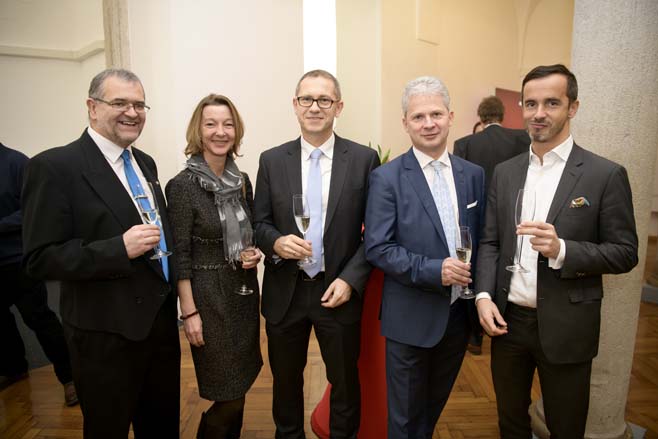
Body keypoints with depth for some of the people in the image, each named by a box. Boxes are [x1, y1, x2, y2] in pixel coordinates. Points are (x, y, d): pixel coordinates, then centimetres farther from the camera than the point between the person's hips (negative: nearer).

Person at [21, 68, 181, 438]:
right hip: (106, 334, -6)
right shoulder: (54, 167, -14)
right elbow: (40, 259, -17)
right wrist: (120, 249, -27)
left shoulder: (145, 163, 8)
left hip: (161, 320, 7)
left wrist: (175, 296, 10)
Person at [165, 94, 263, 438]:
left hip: (244, 291, 6)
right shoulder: (182, 185, -13)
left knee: (238, 388, 17)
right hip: (209, 296, -5)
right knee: (229, 396, 4)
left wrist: (254, 254, -5)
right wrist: (189, 312, -13)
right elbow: (180, 255, -12)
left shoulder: (242, 181, 4)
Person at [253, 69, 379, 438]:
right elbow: (259, 224, 4)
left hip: (339, 290, -1)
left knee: (345, 382, 17)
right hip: (285, 292, 2)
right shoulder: (272, 160, 1)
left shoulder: (364, 159, -4)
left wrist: (351, 279, -13)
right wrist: (276, 242, -18)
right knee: (286, 381, 20)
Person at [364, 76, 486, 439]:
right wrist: (433, 270, -23)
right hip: (411, 318, -4)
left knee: (434, 408, 25)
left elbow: (480, 238, 7)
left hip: (459, 314, 4)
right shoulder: (386, 178, -11)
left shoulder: (473, 174, 3)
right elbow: (376, 248, -14)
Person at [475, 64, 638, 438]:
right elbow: (490, 242, 7)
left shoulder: (606, 175, -7)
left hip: (566, 327, -3)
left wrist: (562, 249, -24)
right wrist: (484, 295, -7)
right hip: (507, 320, 4)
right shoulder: (505, 172, 6)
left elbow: (625, 253, -7)